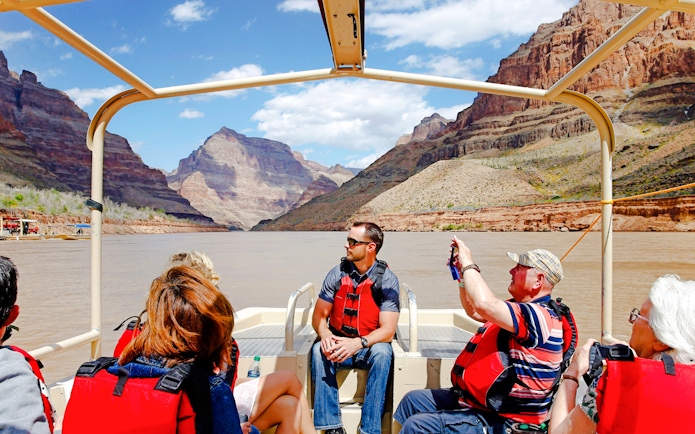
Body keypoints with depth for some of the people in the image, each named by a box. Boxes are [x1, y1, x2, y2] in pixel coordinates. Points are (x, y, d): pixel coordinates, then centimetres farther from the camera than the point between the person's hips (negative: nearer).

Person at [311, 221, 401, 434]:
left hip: (370, 347, -2)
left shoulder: (387, 280, -13)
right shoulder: (337, 274, -5)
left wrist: (358, 343, -36)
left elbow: (387, 330, -18)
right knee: (319, 350, -28)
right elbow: (318, 316, -2)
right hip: (338, 344, 2)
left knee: (382, 353, -33)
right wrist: (325, 335, -24)